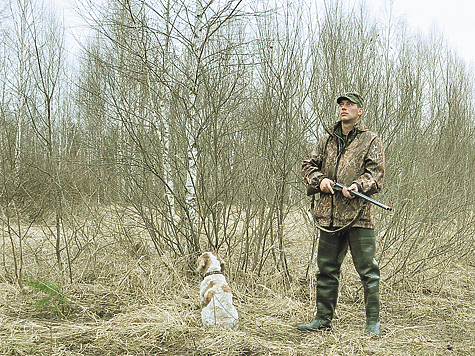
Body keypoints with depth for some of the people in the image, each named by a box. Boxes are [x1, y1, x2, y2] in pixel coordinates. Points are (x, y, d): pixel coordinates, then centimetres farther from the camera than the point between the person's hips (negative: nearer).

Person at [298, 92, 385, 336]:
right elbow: (309, 165, 17)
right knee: (326, 269, 10)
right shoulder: (327, 140, 18)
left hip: (359, 215, -4)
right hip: (329, 214, 5)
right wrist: (320, 180, -4)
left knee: (367, 270, -1)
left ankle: (373, 322, 10)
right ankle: (323, 319, 21)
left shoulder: (371, 141, 4)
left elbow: (376, 172, -5)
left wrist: (357, 186, -23)